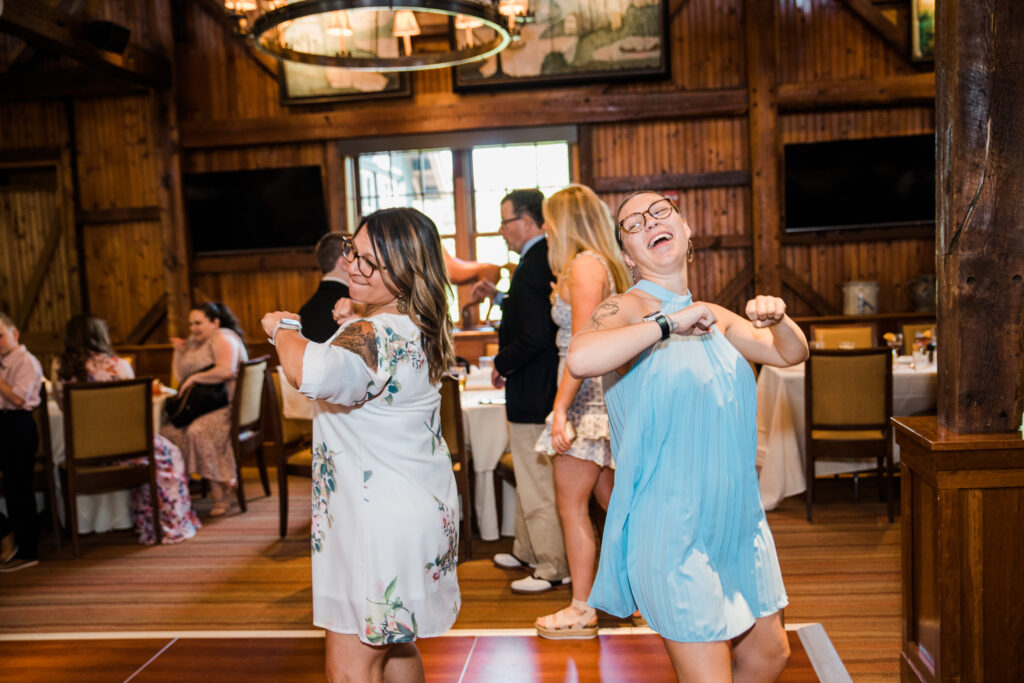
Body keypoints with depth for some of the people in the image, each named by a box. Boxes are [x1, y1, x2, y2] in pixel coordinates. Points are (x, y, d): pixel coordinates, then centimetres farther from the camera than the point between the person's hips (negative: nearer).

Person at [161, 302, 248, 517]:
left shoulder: (223, 338, -4)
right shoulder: (195, 343, 22)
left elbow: (227, 370, -21)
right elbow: (181, 377, 23)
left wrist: (195, 378, -12)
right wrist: (179, 351, 11)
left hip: (226, 405, -9)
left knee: (198, 431, -33)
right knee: (166, 429, -14)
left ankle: (220, 496, -27)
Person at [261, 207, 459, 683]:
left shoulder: (373, 337, -25)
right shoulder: (418, 328, 8)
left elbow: (309, 374, -45)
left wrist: (283, 328, -25)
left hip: (381, 523, -11)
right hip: (419, 513, 11)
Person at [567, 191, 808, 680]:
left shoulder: (713, 316, 10)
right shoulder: (630, 307, -12)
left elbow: (791, 354, 17)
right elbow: (580, 359, -33)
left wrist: (777, 320, -4)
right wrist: (668, 323, -28)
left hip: (736, 517, 8)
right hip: (671, 526, -8)